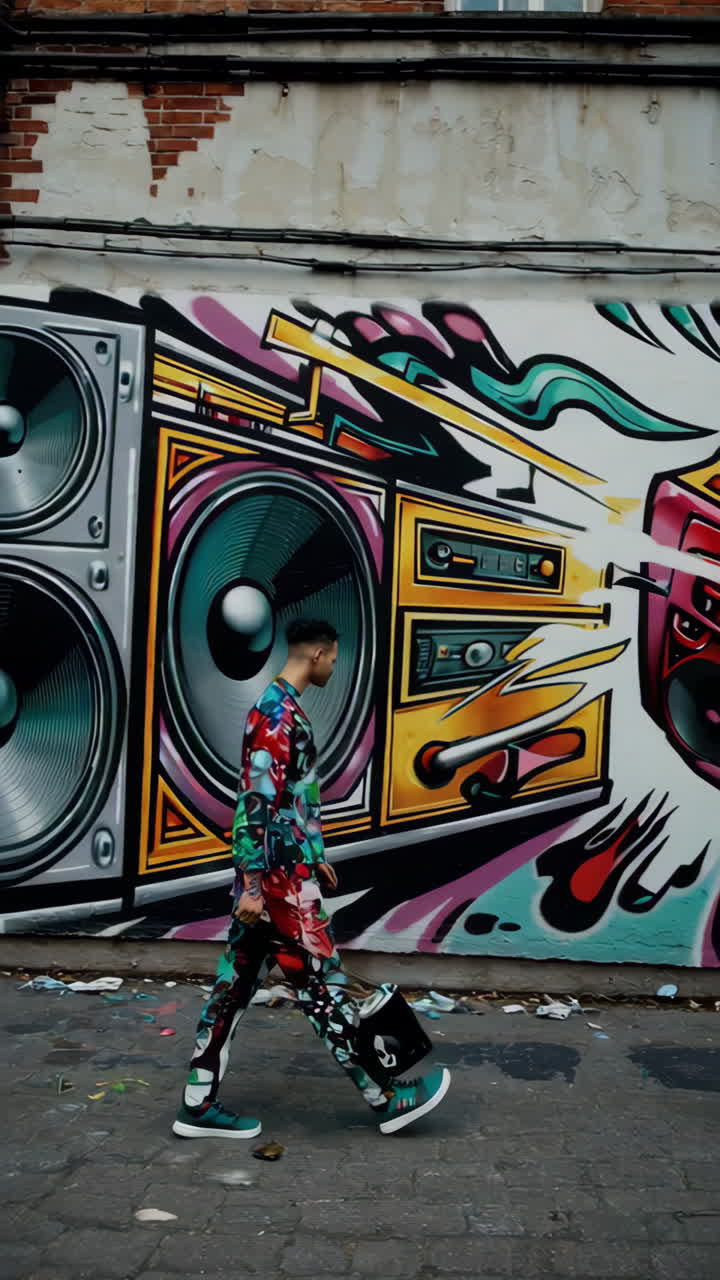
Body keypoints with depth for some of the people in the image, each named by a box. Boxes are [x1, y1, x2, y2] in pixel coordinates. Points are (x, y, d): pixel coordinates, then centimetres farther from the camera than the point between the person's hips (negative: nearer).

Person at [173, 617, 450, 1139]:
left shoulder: (280, 709, 15)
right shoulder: (279, 714, -18)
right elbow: (257, 803, -23)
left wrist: (316, 856, 27)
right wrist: (253, 885, -23)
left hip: (280, 872, 10)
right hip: (280, 879, -10)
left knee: (235, 984, 11)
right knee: (323, 987, 0)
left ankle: (199, 1105, 18)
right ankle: (387, 1098, 10)